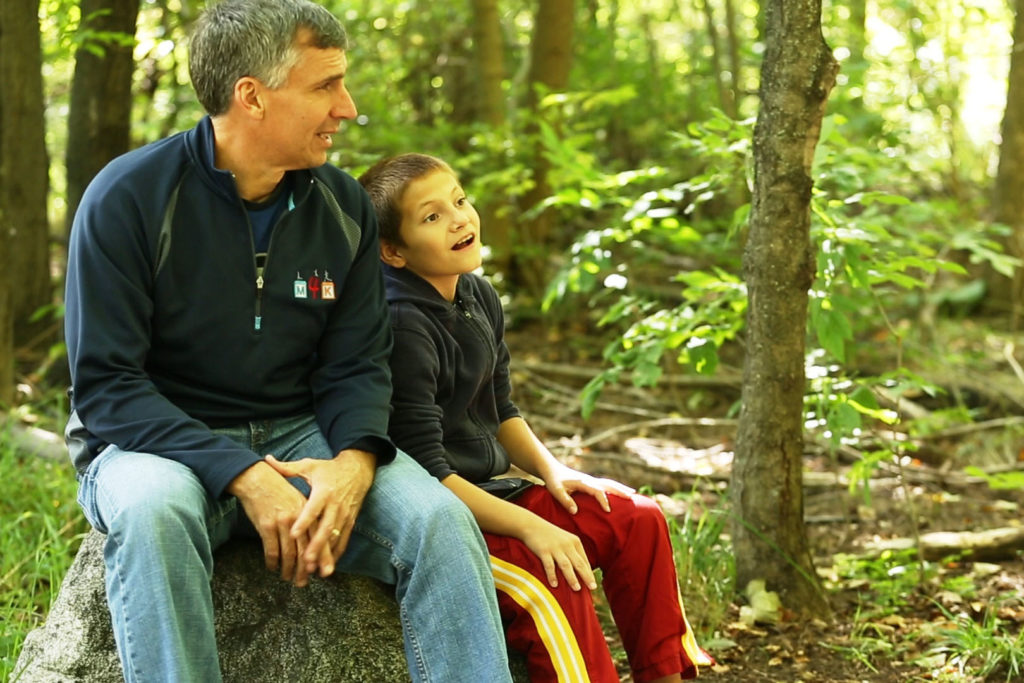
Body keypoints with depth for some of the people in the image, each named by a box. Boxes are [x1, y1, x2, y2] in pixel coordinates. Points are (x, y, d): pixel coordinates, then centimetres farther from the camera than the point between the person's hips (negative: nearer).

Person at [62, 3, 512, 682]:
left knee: (439, 518, -23)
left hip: (301, 435, 4)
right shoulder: (130, 198, -11)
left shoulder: (344, 206, 3)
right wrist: (241, 475, -26)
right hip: (159, 442, -3)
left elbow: (356, 364, 5)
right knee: (152, 508, -39)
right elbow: (105, 384, -14)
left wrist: (354, 459, -19)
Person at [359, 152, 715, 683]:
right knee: (552, 579, -31)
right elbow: (426, 472, -24)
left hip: (485, 492, 10)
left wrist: (552, 470, 4)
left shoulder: (479, 298, 6)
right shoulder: (401, 328, -22)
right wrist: (530, 527, -25)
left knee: (638, 519, 4)